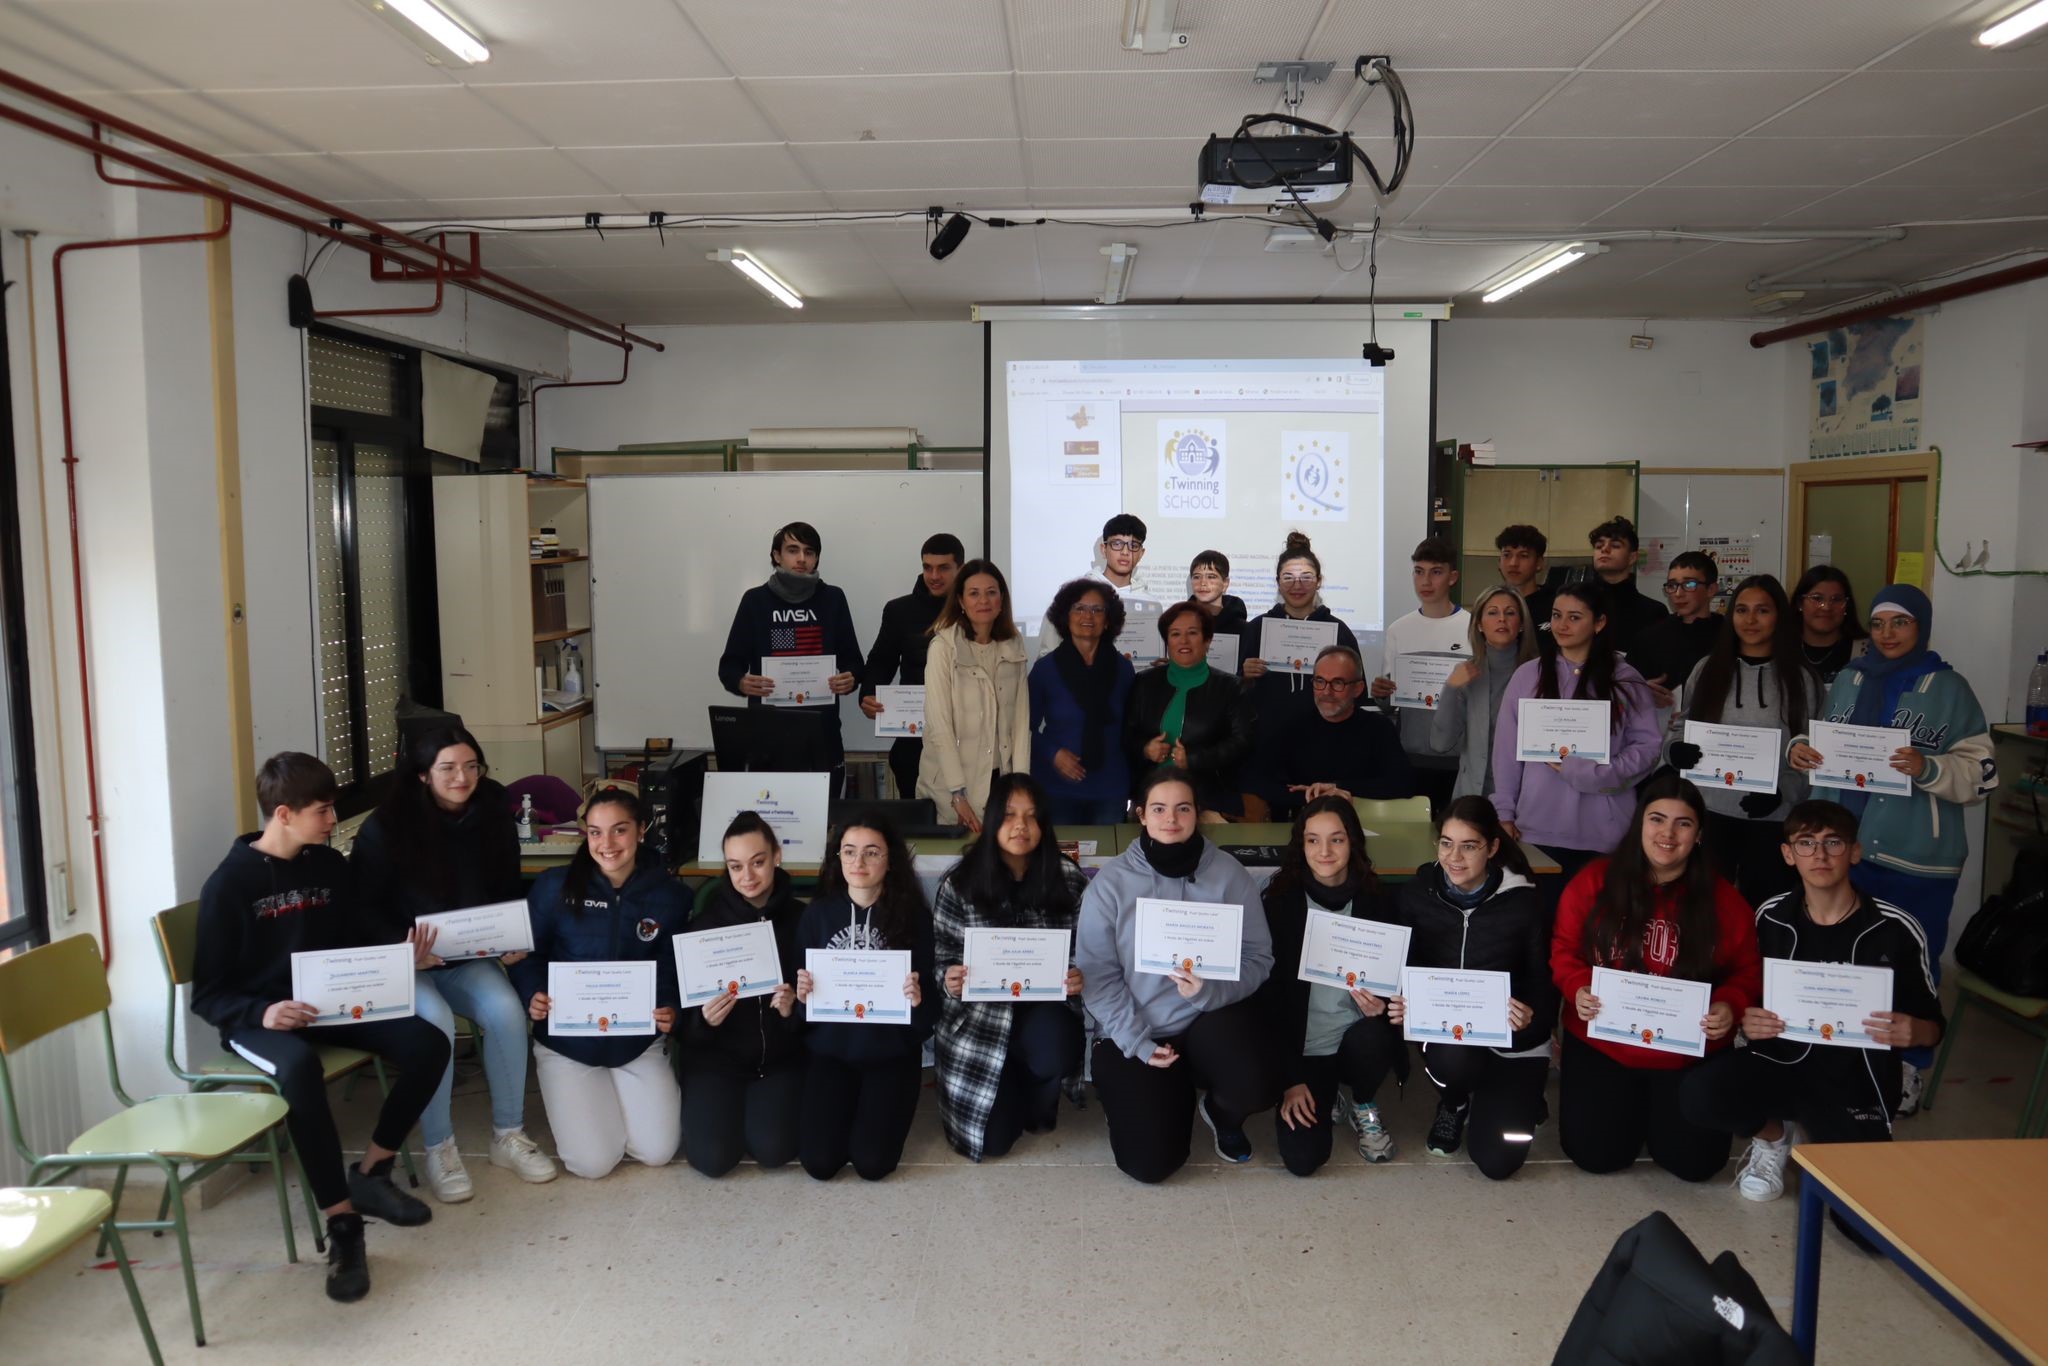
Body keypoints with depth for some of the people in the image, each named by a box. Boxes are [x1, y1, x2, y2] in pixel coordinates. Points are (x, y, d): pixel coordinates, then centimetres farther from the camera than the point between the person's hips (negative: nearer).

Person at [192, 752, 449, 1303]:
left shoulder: (330, 866, 7)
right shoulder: (230, 883, -9)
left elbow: (359, 943, 17)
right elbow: (208, 993, -9)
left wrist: (400, 955, -5)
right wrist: (262, 1012, -29)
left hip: (333, 1004, 5)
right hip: (258, 1018, -5)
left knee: (427, 1043, -18)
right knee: (299, 1066, -40)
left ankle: (370, 1173, 2)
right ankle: (343, 1224, -29)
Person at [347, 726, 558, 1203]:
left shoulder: (492, 816, -1)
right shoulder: (387, 827, -12)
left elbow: (509, 893, 10)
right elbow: (361, 907, -8)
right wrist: (404, 944, -24)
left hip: (469, 958, 3)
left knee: (505, 1009, -25)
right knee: (435, 1020, -32)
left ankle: (508, 1136, -6)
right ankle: (438, 1149, -13)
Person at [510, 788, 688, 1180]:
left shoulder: (670, 895, -7)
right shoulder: (554, 886, -11)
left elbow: (675, 969, 1)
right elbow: (527, 954, -2)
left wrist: (671, 1010, -19)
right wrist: (533, 996, -21)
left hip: (638, 1041, 1)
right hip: (567, 1040, -1)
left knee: (657, 1153, -6)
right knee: (593, 1163, -9)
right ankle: (566, 1096, 25)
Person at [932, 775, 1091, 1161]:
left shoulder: (1070, 880, -4)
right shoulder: (961, 883, -6)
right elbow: (942, 958, 1)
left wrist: (1082, 977, -20)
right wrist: (948, 979, -22)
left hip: (1045, 1008, 0)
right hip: (980, 1015, 0)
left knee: (1053, 1051, -36)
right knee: (993, 1139, -8)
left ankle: (1039, 1105, 4)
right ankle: (1012, 1095, 32)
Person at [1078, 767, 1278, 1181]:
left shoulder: (1229, 874, -6)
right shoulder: (1110, 881, -7)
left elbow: (1258, 957, -5)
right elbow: (1096, 973, -7)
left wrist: (1210, 991, -24)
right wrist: (1138, 1043, -14)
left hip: (1212, 1016, 0)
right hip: (1133, 1032, 0)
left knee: (1255, 1087, -31)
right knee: (1149, 1162, -11)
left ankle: (1221, 1114, 10)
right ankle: (1174, 1094, 25)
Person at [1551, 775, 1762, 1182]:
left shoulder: (1723, 899, -5)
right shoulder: (1594, 881, -7)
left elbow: (1747, 972, 2)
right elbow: (1564, 949, 0)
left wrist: (1730, 1006, -19)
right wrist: (1578, 988, -20)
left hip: (1688, 1052, 1)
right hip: (1601, 1043, 0)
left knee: (1694, 1162, -6)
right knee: (1595, 1153, -8)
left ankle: (1658, 1106, 29)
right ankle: (1628, 1103, 29)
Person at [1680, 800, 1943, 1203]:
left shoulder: (1896, 930, -8)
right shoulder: (1770, 918, -2)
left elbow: (1933, 1025, 1)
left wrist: (1913, 1032, -24)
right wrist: (1746, 1022, -15)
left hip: (1856, 1084, -1)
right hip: (1781, 1061, 1)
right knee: (1698, 1094, -29)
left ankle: (1830, 1143, 22)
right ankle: (1774, 1136, 8)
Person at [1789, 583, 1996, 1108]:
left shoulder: (1950, 688, -3)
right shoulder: (1848, 679, 8)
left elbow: (1980, 773, -6)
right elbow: (1824, 746, 16)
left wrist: (1928, 768, -23)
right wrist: (1801, 748, -5)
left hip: (1918, 856, -4)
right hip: (1846, 846, 4)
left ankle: (1908, 1065, 22)